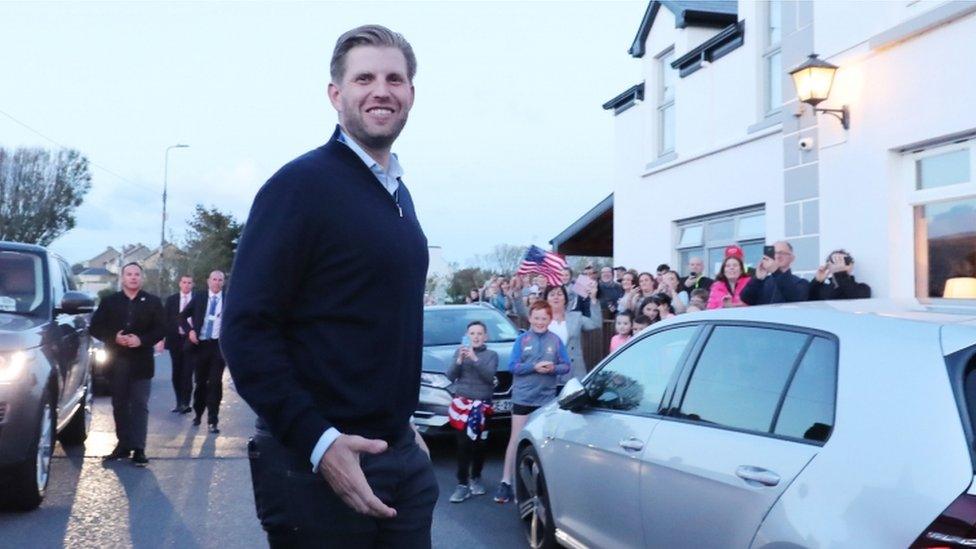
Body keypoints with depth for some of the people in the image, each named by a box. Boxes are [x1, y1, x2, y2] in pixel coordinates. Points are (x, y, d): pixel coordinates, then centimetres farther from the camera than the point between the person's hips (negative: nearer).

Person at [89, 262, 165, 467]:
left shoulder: (153, 302, 5)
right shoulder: (109, 302, 9)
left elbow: (161, 329, 0)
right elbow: (95, 327, 5)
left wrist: (142, 340, -16)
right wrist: (114, 338, -12)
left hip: (141, 362, -2)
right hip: (116, 361, 2)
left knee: (140, 405, -5)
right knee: (120, 404, 9)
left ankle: (138, 448, -5)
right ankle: (123, 444, 19)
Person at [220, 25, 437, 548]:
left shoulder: (399, 194, 12)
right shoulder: (302, 184, -12)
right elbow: (246, 329, -17)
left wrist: (403, 422, 15)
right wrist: (318, 443, -23)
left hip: (403, 459, 7)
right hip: (317, 463, -7)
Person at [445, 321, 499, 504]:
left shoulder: (491, 355, 5)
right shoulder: (460, 352, 8)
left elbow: (489, 376, -11)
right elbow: (450, 376, 1)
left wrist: (475, 359, -19)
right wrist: (459, 360, -15)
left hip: (482, 404, 0)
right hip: (462, 403, 0)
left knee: (479, 444, 4)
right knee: (464, 444, -7)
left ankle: (476, 478, 23)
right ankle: (462, 484, -5)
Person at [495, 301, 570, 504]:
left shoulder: (556, 340, 2)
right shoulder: (522, 339, -1)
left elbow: (566, 366, 3)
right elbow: (512, 366, -5)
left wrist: (554, 368, -17)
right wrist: (534, 367, -18)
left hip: (547, 398, 2)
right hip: (523, 397, -1)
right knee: (516, 439, -1)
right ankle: (506, 482, 3)